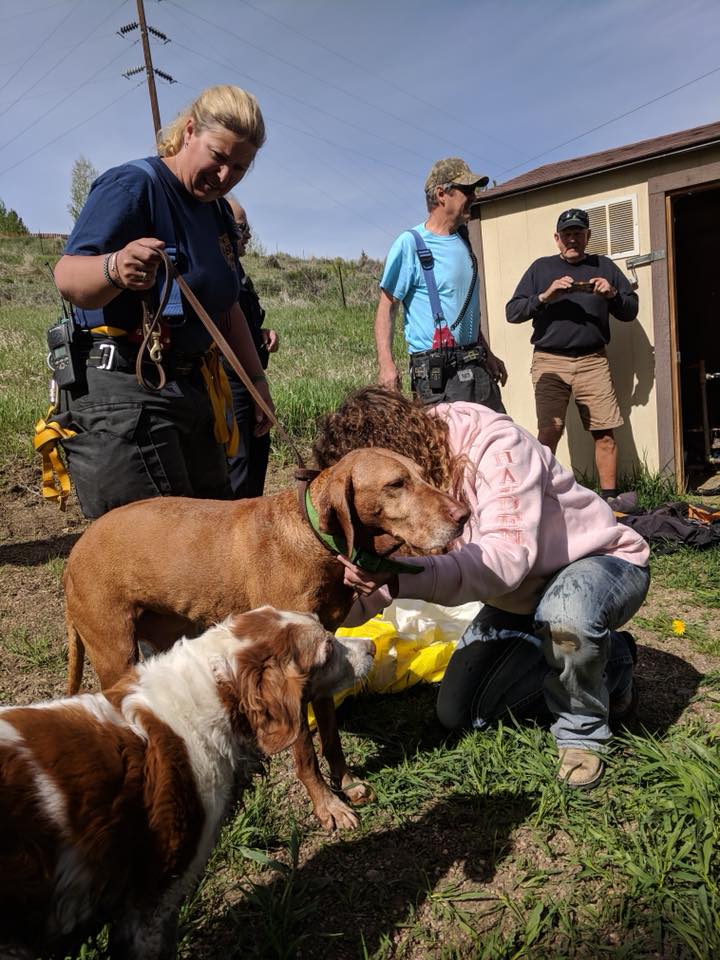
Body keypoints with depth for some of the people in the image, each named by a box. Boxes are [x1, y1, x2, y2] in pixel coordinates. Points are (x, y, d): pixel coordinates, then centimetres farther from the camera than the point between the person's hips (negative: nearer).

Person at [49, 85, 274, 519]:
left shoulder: (218, 211, 15)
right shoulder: (135, 185, -11)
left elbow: (227, 306, 24)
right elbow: (68, 278, -24)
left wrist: (258, 378, 21)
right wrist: (115, 268, -46)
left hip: (191, 389, 9)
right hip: (122, 388, -9)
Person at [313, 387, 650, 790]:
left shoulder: (496, 446, -33)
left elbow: (507, 557, -45)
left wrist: (399, 576, -53)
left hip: (601, 561, -7)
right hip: (520, 595, 8)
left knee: (564, 614, -43)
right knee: (458, 712, 7)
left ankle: (584, 733, -9)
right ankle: (605, 657, 19)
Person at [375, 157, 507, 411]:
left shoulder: (463, 241, 15)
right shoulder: (410, 244, -8)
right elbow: (386, 308, -10)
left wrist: (487, 353, 26)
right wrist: (386, 364, -21)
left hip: (476, 364, 8)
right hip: (437, 372, -7)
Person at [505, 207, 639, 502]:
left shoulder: (603, 266, 17)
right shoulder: (541, 268, 12)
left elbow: (631, 310, 16)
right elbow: (512, 312, 4)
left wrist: (613, 295, -5)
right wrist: (545, 296, -11)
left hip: (593, 361, 2)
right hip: (549, 361, -2)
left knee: (605, 434, -3)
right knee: (549, 432, -13)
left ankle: (609, 498, 6)